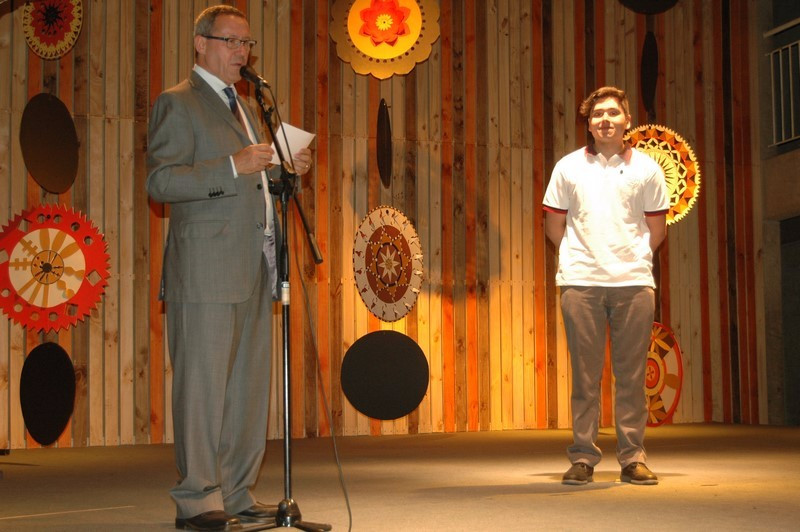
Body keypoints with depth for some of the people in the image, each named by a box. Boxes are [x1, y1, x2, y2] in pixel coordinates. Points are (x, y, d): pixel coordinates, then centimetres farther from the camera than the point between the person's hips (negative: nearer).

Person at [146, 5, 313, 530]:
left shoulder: (243, 106, 24)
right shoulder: (178, 103, -2)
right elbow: (161, 181, -13)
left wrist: (287, 169, 11)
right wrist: (234, 166, -21)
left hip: (253, 271, 8)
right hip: (206, 268, -8)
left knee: (250, 385, 8)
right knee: (203, 383, -5)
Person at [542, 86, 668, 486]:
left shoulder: (647, 169, 8)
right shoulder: (568, 167, 7)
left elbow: (656, 228, 14)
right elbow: (554, 225, 12)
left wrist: (632, 260, 11)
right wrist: (581, 258, 11)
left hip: (634, 282, 0)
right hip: (580, 283, 0)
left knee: (631, 375, 2)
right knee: (585, 375, 1)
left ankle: (633, 459, 9)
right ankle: (583, 458, 7)